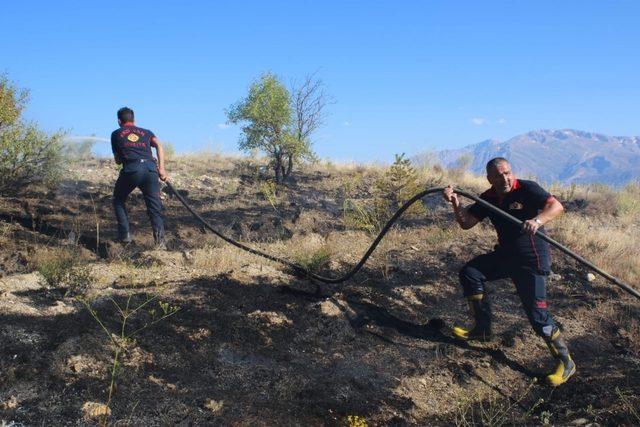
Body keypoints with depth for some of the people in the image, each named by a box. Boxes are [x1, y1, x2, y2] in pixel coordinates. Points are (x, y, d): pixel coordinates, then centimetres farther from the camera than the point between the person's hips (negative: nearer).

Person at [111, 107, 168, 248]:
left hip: (131, 169, -1)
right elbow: (159, 146, 7)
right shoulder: (146, 132, 26)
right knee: (154, 207, 4)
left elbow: (117, 160, 26)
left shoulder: (116, 134, 23)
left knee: (118, 200, 23)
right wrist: (161, 168, 1)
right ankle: (160, 240, -13)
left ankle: (125, 235, 16)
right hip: (150, 168, 1)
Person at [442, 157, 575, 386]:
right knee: (469, 273, 4)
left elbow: (556, 206, -29)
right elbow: (466, 223, -3)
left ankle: (565, 362, 5)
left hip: (531, 258, -7)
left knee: (537, 313, -11)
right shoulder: (488, 198, 1)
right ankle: (483, 329, 17)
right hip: (506, 253, 7)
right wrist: (455, 204, -21)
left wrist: (537, 220, -48)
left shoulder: (527, 189, -17)